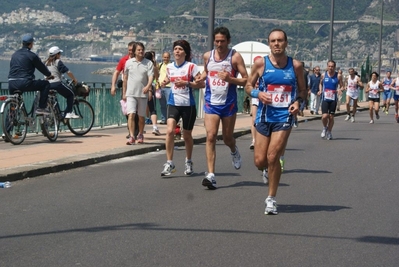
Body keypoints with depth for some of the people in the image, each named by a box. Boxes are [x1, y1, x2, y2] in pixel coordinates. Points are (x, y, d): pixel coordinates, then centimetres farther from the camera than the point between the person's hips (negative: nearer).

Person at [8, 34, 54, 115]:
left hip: (11, 84, 7)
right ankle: (41, 107, 3)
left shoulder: (15, 54, 17)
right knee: (46, 84, 8)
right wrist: (49, 75, 29)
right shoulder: (31, 55, -2)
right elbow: (41, 67, 7)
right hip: (25, 83, -7)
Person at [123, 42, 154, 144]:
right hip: (131, 93, 0)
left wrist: (148, 86, -31)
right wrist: (124, 93, 13)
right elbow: (125, 78, 13)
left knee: (141, 116, 10)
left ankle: (140, 135, 29)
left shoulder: (148, 63, 1)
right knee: (131, 115, -13)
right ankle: (131, 137, -17)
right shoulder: (129, 62, 6)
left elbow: (151, 76, -10)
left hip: (143, 93, 0)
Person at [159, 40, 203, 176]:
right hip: (173, 103, 2)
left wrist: (186, 83, -20)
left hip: (188, 105, -2)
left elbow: (201, 84, -10)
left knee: (187, 135, 10)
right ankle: (169, 163, -12)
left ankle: (188, 162, 31)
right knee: (170, 131, -17)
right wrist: (164, 82, 4)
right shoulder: (169, 67, 6)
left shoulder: (191, 67, -7)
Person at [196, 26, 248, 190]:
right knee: (211, 136, -11)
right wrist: (201, 78, 3)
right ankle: (211, 175, -14)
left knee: (227, 138, 11)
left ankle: (234, 151, 49)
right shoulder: (207, 56, 5)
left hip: (229, 103, -2)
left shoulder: (235, 57, -7)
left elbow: (246, 80, -8)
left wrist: (230, 79, -24)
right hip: (211, 102, 2)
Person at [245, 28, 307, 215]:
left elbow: (303, 90, 11)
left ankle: (271, 199, 3)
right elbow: (248, 86, 7)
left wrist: (298, 102, -9)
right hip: (264, 116, 1)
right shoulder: (261, 64, -1)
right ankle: (270, 169, 39)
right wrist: (258, 93, -14)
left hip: (284, 117, -1)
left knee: (272, 158, -12)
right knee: (259, 161, 0)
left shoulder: (296, 65, 1)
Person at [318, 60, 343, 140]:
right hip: (325, 98, 0)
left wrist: (339, 90, -18)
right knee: (324, 116, -13)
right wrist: (320, 90, 2)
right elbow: (320, 83, 19)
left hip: (333, 99, 0)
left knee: (331, 117, 5)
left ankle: (329, 132, 24)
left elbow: (342, 86, 4)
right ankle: (325, 128, 17)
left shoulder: (338, 76, -1)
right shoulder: (323, 75, 3)